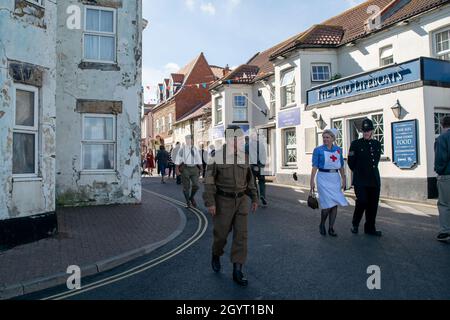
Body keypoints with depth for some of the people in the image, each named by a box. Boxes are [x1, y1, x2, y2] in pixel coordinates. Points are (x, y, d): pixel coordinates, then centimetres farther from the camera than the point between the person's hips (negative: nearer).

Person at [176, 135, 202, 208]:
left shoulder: (195, 149, 10)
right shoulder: (183, 149, -2)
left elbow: (198, 159, 16)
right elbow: (178, 159, -4)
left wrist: (200, 169, 13)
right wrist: (177, 169, -10)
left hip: (194, 168, 3)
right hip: (185, 168, -3)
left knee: (196, 185, -6)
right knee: (186, 187, 4)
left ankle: (192, 197, 23)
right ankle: (188, 202, 23)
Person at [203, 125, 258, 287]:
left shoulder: (244, 157, 3)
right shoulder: (217, 156, -10)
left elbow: (249, 179, 12)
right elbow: (209, 180, -10)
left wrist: (254, 198, 11)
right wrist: (210, 202, -16)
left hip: (241, 201, 3)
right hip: (223, 201, -3)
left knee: (241, 235, -2)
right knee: (221, 233, 6)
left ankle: (237, 271, 5)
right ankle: (216, 255, 39)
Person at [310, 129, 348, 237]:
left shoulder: (338, 150, 9)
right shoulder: (318, 150, -2)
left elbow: (341, 166, 13)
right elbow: (315, 166, -5)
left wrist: (344, 179, 10)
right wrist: (312, 181, -11)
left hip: (335, 178, 4)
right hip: (323, 178, -4)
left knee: (335, 204, 3)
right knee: (328, 203, -9)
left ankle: (331, 228, 14)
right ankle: (322, 225, 15)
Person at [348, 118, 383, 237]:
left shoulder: (377, 144, 11)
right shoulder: (356, 144, -2)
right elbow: (351, 163, 3)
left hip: (374, 179, 4)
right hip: (360, 180, -4)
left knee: (373, 204, 6)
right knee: (362, 201, -12)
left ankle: (370, 228, 20)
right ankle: (355, 224, 12)